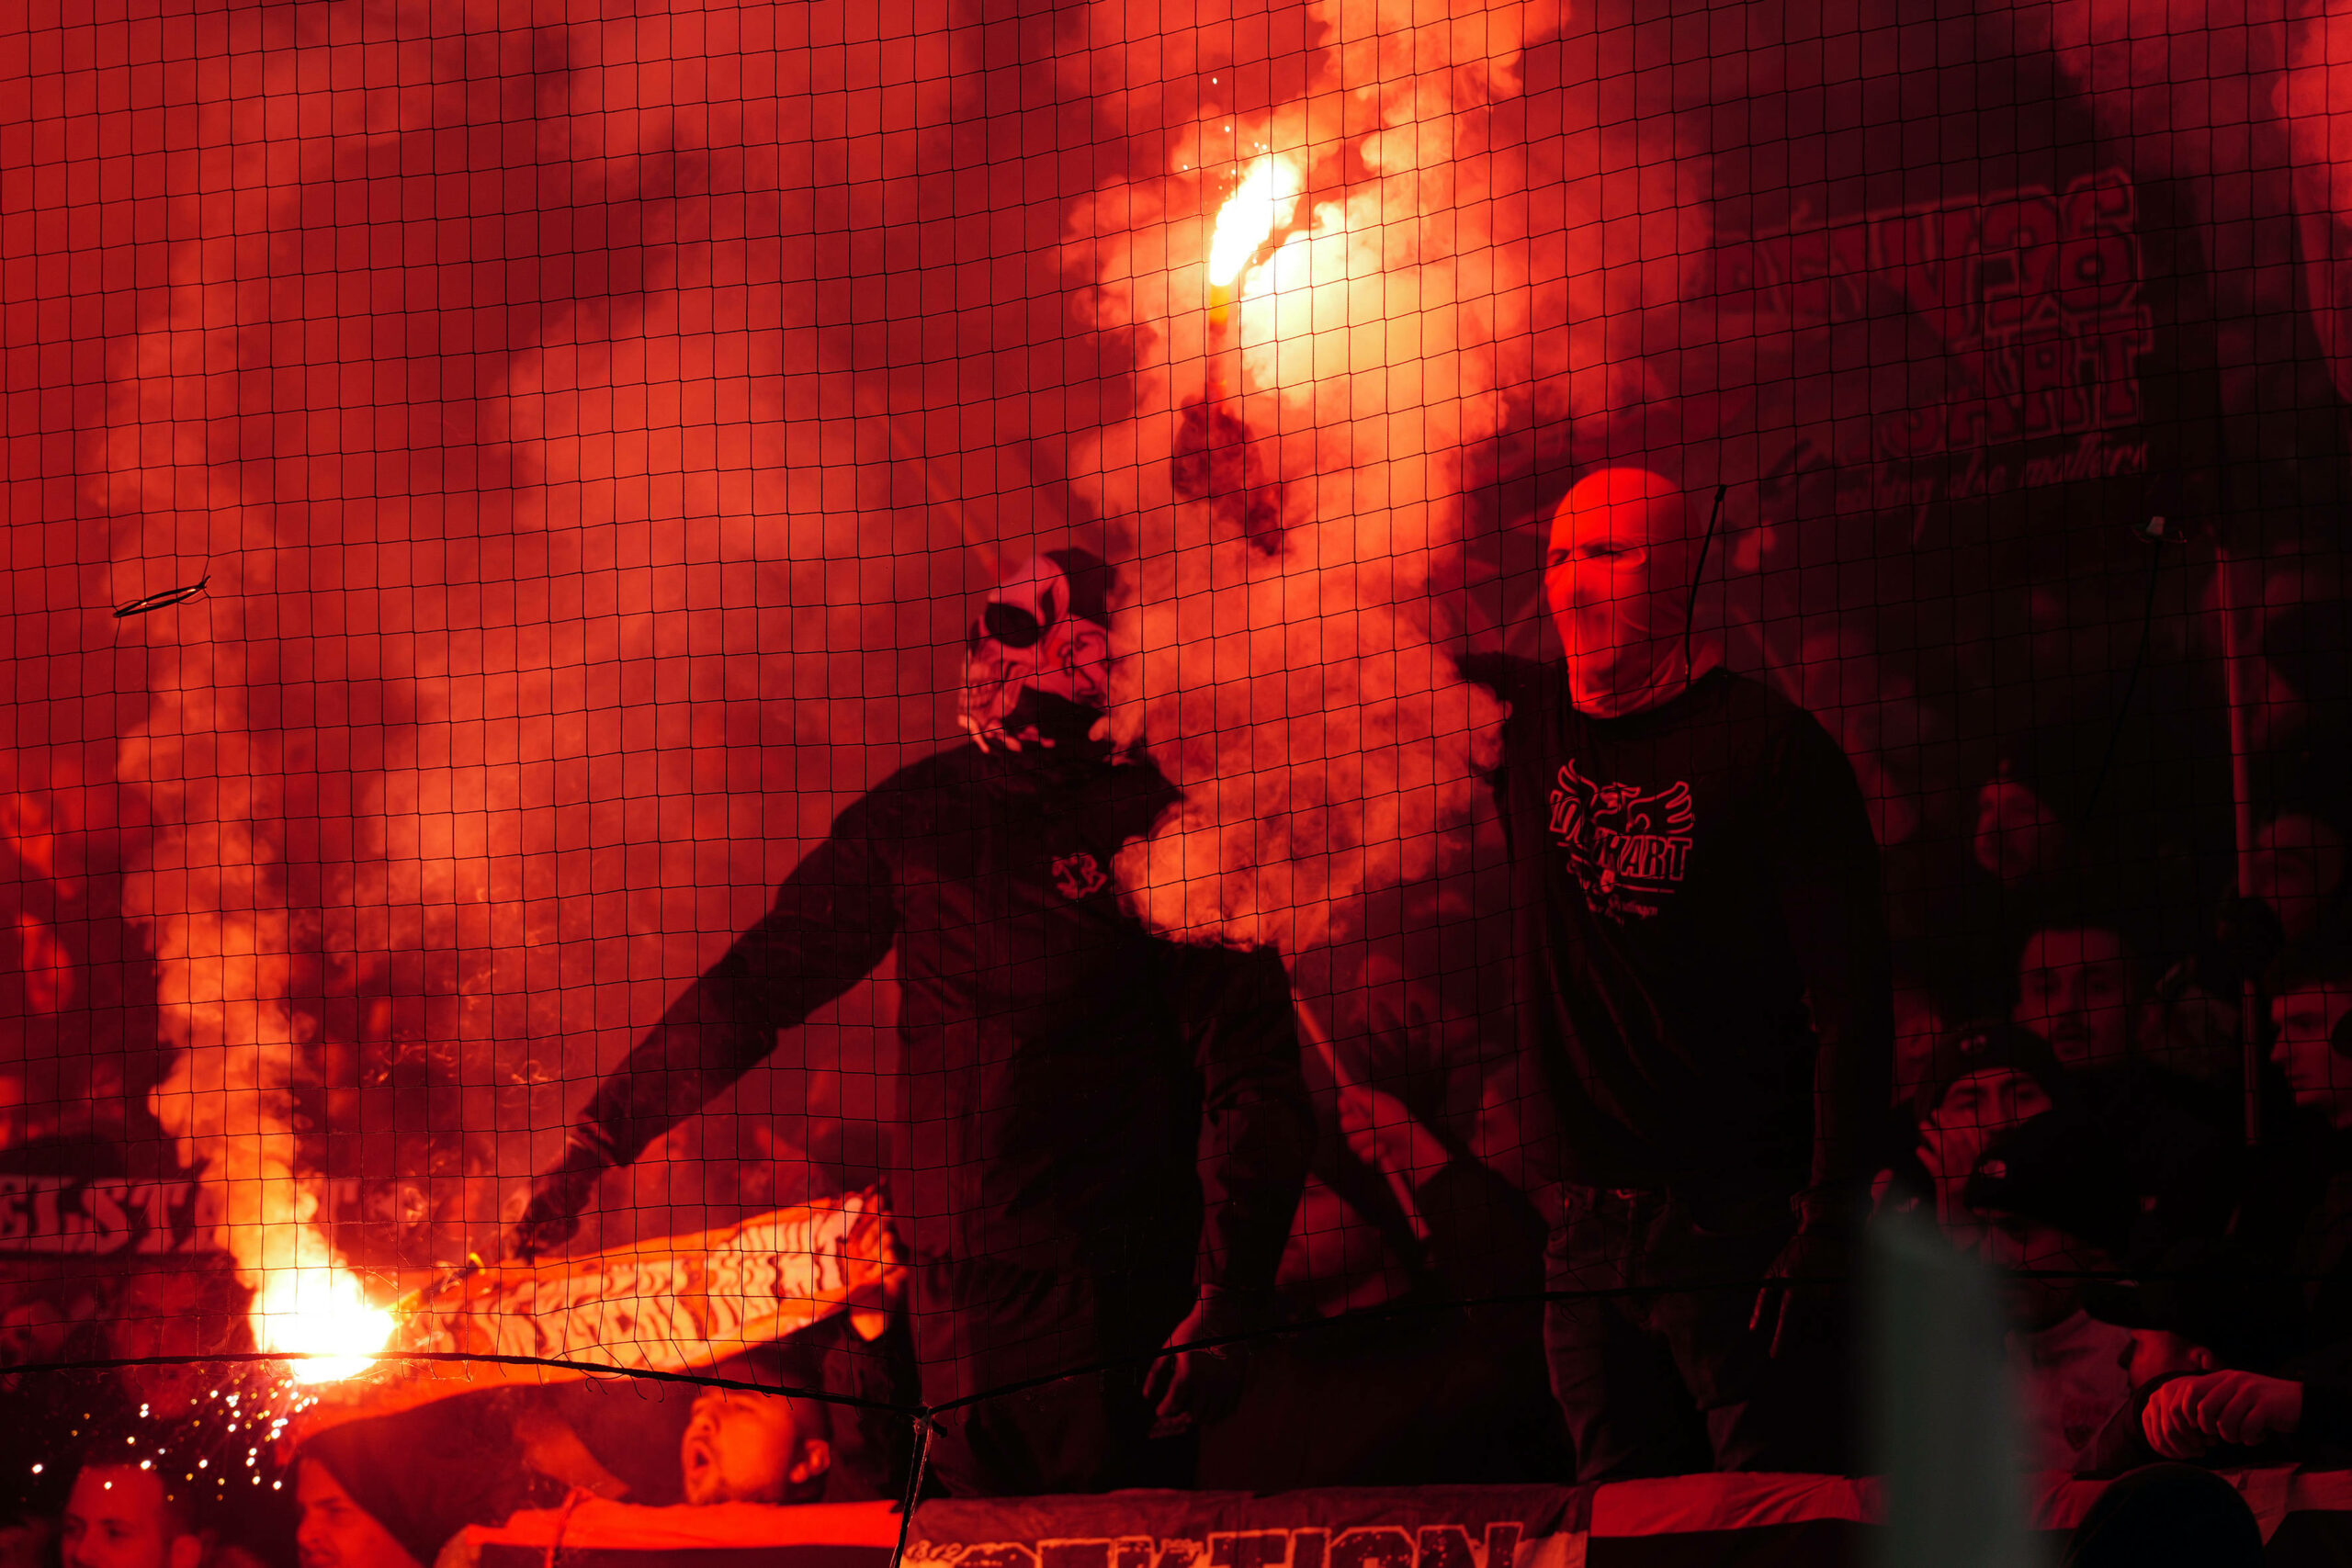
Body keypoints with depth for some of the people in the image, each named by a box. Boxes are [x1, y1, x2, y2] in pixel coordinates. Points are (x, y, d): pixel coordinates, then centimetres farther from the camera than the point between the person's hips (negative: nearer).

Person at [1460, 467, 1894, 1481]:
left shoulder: (1769, 745, -6)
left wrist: (1831, 1220, -17)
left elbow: (1853, 999, -10)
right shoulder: (1529, 723, 9)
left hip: (1742, 1226, -5)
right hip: (1588, 1235, 5)